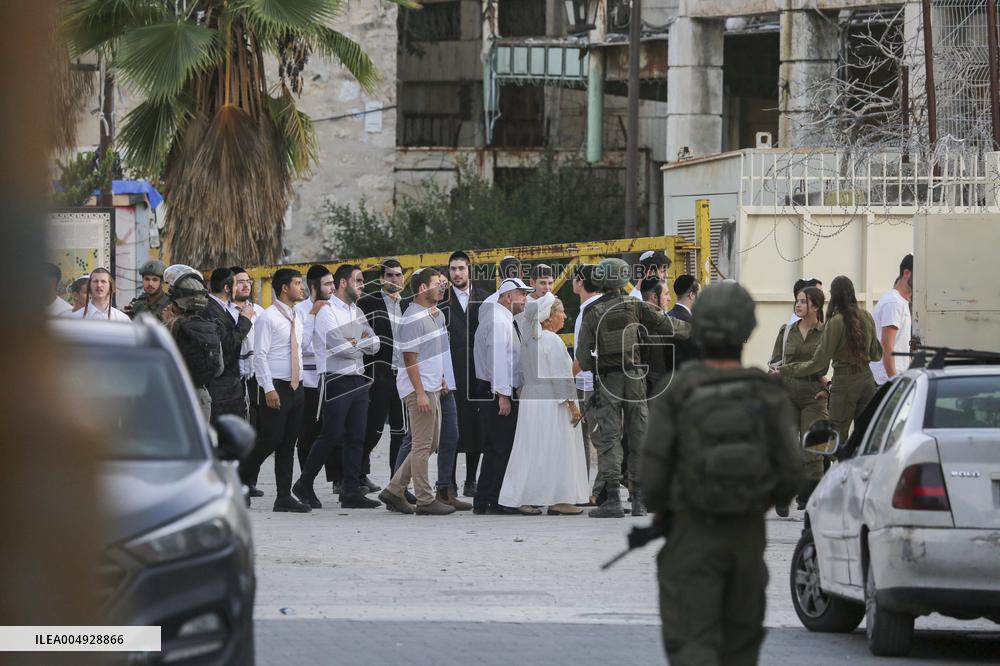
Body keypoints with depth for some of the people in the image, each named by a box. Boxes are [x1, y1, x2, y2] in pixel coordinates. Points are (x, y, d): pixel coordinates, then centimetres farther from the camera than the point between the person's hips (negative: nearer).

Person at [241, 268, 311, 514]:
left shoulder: (296, 319, 15)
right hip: (275, 388, -7)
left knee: (288, 444, 6)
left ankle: (285, 497, 8)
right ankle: (239, 482, 6)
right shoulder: (268, 318, -9)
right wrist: (269, 389, -19)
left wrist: (300, 383, 13)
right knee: (270, 440, -9)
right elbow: (260, 355, -14)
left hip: (296, 388, 7)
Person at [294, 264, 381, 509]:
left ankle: (351, 492, 3)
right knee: (331, 435, -7)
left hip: (358, 381, 7)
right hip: (336, 380, -7)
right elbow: (340, 346, -17)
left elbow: (374, 345, 13)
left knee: (356, 437, 3)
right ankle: (304, 484, 7)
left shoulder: (357, 312, 18)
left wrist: (355, 342, -6)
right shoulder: (327, 311, -7)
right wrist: (362, 344, 1)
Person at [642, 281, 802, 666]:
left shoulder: (676, 394, -9)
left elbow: (654, 472, -11)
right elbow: (789, 473, -5)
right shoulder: (769, 396, -4)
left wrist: (662, 516, 10)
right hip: (748, 535, 3)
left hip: (692, 536, -3)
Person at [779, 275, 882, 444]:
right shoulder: (866, 318, 4)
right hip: (867, 379, 6)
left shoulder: (835, 323, -13)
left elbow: (819, 362, -13)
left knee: (838, 438, -3)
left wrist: (786, 370, -7)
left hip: (844, 382, -6)